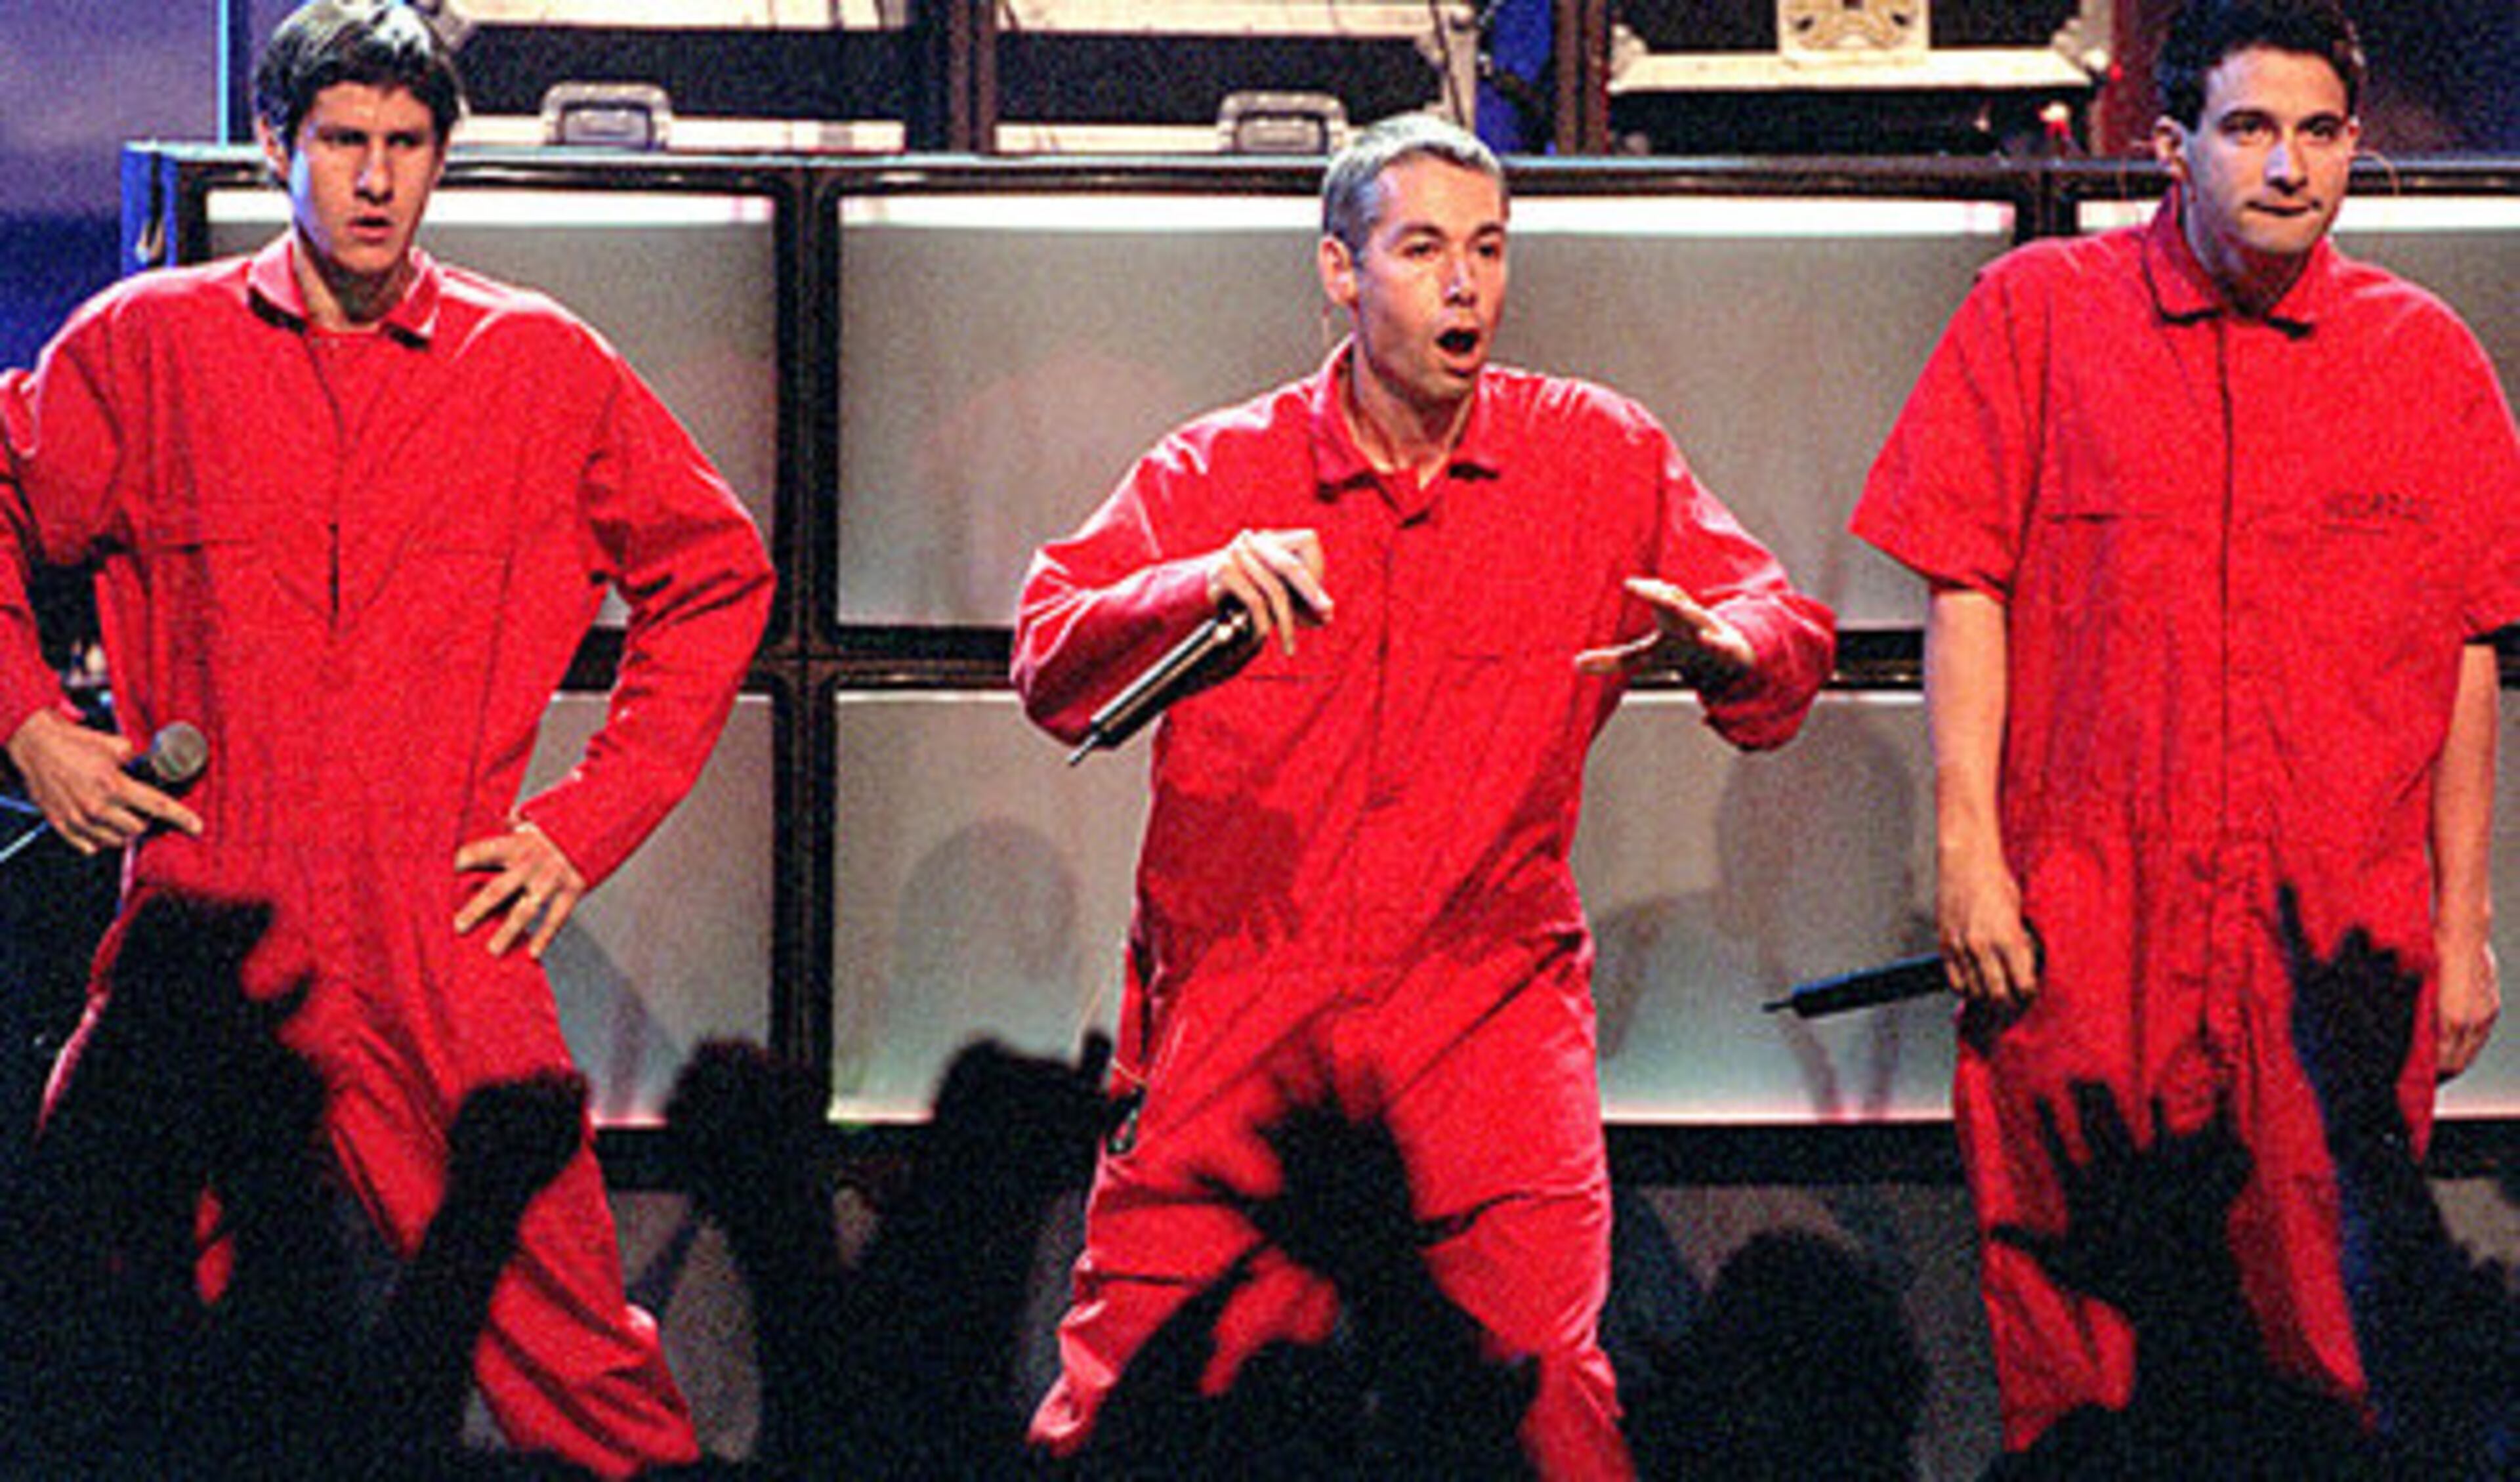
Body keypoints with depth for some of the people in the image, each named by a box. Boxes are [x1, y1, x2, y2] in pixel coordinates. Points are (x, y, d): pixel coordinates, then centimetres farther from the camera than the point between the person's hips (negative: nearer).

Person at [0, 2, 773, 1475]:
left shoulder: (544, 365, 8)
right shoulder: (149, 343, 7)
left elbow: (718, 577, 16)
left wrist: (589, 822, 9)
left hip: (449, 958, 0)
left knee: (573, 1352, -4)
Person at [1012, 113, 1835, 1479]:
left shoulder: (1602, 459, 7)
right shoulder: (1211, 476, 5)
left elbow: (1788, 635, 7)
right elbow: (1050, 664, -5)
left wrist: (1715, 650, -17)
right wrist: (1204, 589, -24)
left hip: (1484, 1000, 0)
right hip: (1233, 998, 0)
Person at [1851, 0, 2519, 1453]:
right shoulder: (2040, 313, 3)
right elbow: (1964, 588, 1)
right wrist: (1968, 847, -6)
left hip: (2340, 943, 1)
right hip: (2083, 929, -1)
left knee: (2338, 1355, 0)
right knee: (2068, 1345, 3)